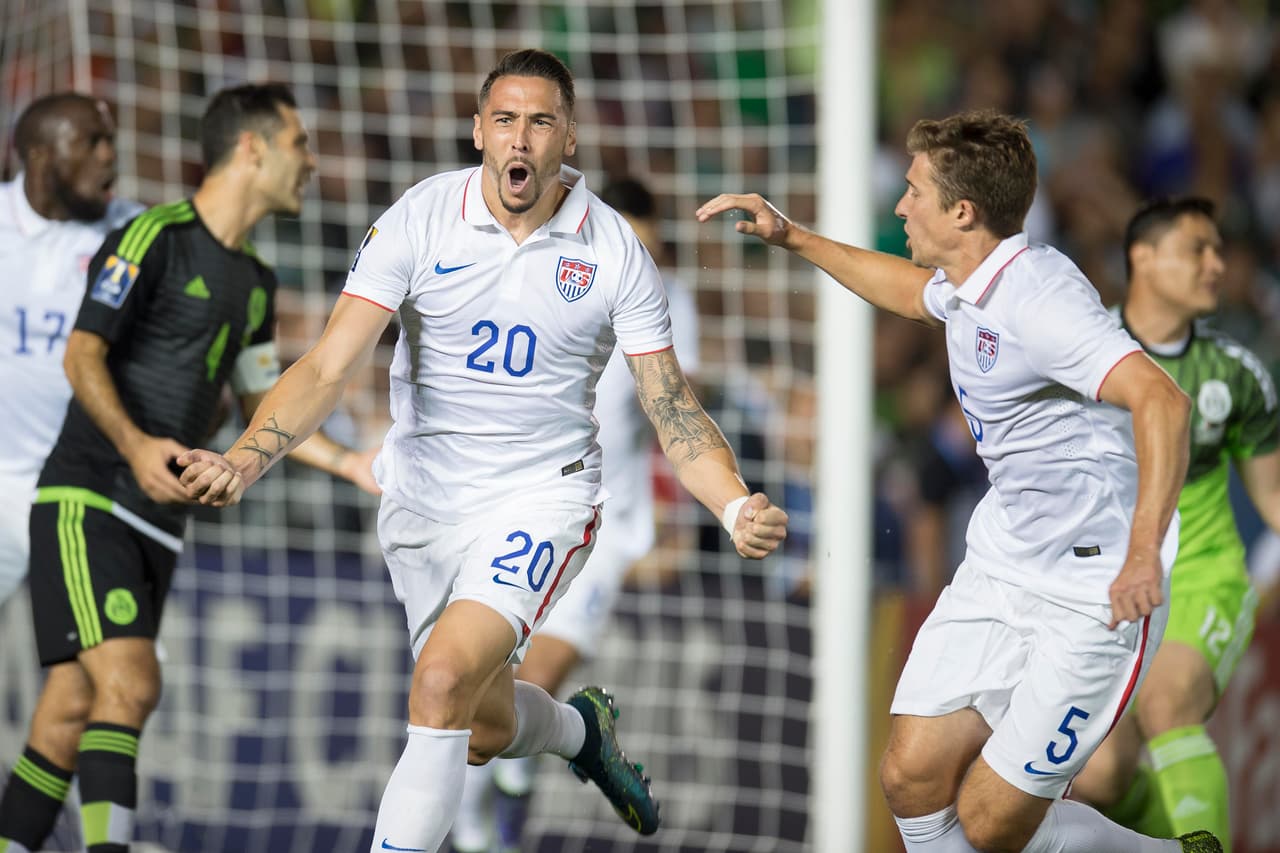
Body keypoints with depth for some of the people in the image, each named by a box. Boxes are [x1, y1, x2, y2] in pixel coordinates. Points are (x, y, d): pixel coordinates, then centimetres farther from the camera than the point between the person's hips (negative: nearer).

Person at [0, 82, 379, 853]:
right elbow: (82, 355, -14)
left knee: (69, 718, 4)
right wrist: (135, 443, -30)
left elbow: (261, 404, 26)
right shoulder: (155, 238, -8)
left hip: (160, 519, 8)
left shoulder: (255, 282, 18)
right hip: (86, 502, -8)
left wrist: (349, 464, 14)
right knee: (129, 683, -22)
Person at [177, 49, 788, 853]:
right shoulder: (419, 220, -12)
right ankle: (582, 725, 53)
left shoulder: (614, 251, -11)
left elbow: (672, 406, -6)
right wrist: (242, 462, -32)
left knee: (442, 682, -26)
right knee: (483, 728, 18)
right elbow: (328, 368, -16)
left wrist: (736, 506, -24)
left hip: (543, 494, -3)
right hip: (424, 499, 3)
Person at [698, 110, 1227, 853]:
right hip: (1001, 565, 9)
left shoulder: (1038, 298, -24)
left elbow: (1161, 400, -36)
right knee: (912, 778, 0)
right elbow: (913, 289, 33)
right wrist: (791, 237, 31)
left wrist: (1144, 556, -41)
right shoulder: (968, 287, 6)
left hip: (1097, 594, -9)